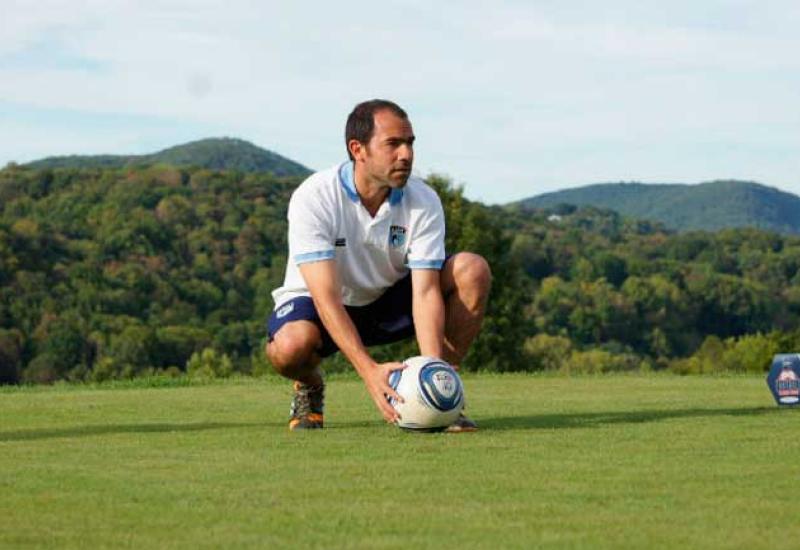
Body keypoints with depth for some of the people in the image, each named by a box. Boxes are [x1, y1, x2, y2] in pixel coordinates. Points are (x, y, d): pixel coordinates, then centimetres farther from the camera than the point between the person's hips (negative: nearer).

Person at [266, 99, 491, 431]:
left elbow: (425, 290, -24)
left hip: (390, 301, 4)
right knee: (291, 344, -39)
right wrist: (369, 370, -46)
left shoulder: (424, 202, -16)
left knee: (472, 270, -21)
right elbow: (326, 295, -33)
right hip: (315, 303, -3)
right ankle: (309, 387, 0)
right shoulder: (313, 198, -26)